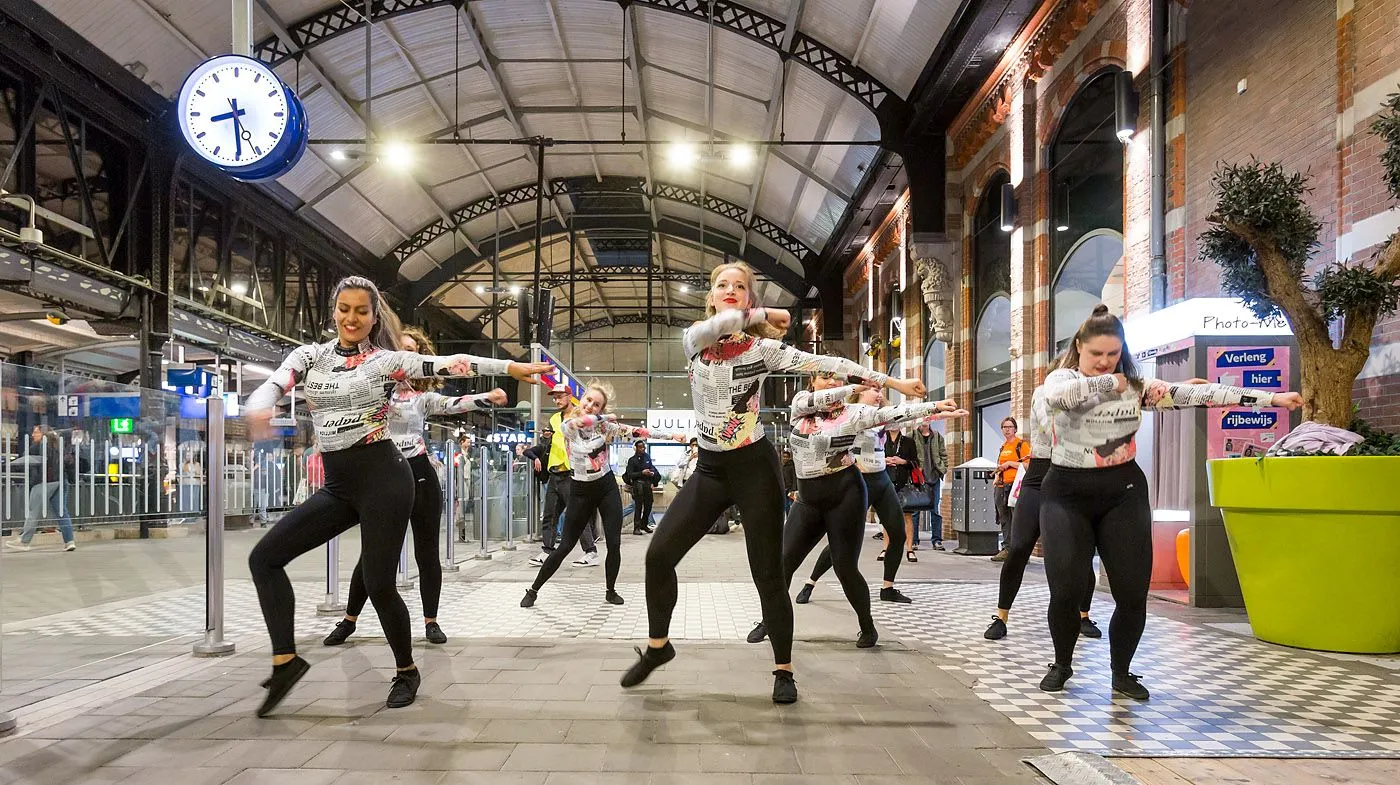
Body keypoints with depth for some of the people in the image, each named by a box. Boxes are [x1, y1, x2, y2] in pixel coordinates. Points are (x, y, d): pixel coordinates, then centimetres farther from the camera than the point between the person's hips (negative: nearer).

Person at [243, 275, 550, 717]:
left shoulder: (386, 361, -2)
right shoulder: (309, 356, 9)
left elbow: (449, 364, -12)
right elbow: (272, 386, -7)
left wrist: (509, 367, -23)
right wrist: (258, 410, -33)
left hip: (383, 478, -5)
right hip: (337, 486, 5)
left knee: (378, 584, -4)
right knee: (264, 558, -2)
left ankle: (407, 671, 19)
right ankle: (285, 660, 4)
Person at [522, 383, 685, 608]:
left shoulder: (604, 425, 0)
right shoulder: (568, 426, -8)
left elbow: (635, 432, -1)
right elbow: (582, 420, -30)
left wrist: (671, 435, -3)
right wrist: (606, 418, -12)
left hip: (607, 487, 2)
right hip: (581, 491, -2)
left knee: (614, 545, -3)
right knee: (565, 546, 0)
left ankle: (611, 591, 18)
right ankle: (533, 590, 15)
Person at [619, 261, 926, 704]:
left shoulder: (763, 348, -4)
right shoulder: (693, 341, 1)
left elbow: (825, 364, -11)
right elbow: (720, 323, -23)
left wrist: (894, 382, -16)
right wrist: (764, 315, -7)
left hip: (754, 468, -3)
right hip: (709, 469, 3)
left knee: (768, 573, 0)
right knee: (659, 555, -1)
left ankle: (783, 671, 16)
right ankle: (657, 646, 21)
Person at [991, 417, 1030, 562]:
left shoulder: (1022, 444, -2)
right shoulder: (1003, 446, 21)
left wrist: (1010, 463, -14)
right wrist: (996, 478, 18)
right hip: (1001, 487, 8)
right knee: (1004, 520, 8)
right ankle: (1006, 548, 12)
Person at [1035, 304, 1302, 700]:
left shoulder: (1137, 385, 4)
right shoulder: (1061, 379, -3)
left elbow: (1198, 393, -1)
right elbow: (1059, 397, -28)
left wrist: (1270, 398, -5)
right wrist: (1109, 383, -16)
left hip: (1122, 494, 3)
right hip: (1067, 494, -2)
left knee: (1133, 593, -1)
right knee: (1065, 591, -8)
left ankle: (1121, 672, 22)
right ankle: (1062, 665, 18)